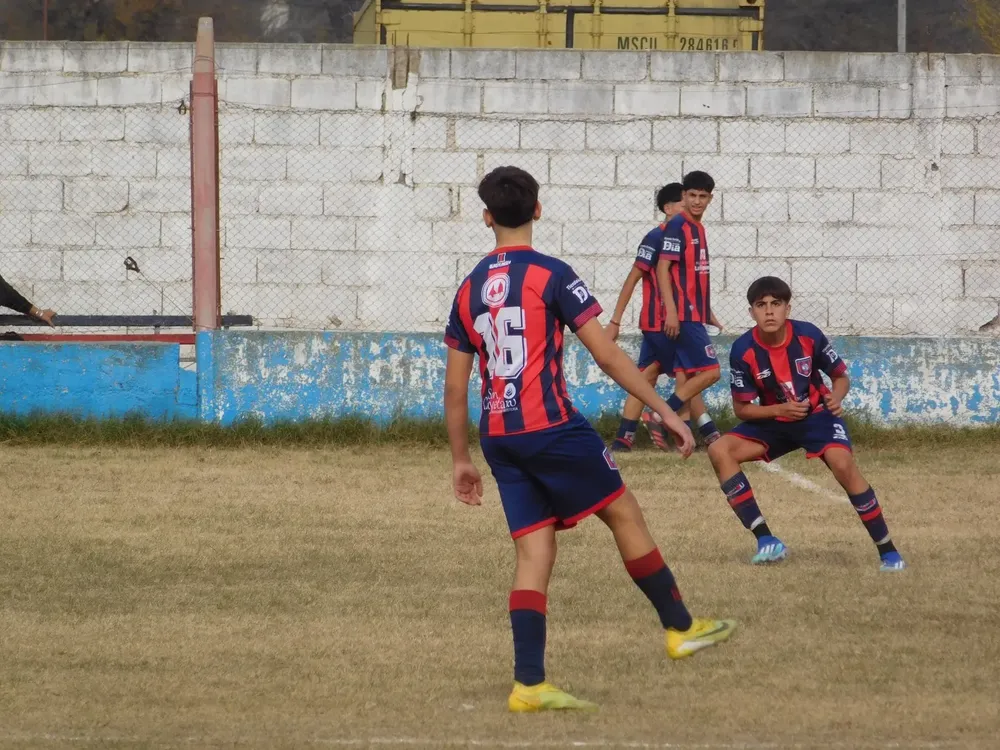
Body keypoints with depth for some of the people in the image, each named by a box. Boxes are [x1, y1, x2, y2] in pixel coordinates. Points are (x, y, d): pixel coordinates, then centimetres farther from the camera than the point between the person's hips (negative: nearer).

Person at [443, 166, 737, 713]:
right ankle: (680, 628, 19)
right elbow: (605, 352, -11)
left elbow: (455, 387, 13)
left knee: (533, 550, 6)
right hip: (550, 427, -6)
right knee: (623, 513, 10)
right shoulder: (551, 276, -6)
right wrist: (664, 410, -7)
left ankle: (528, 684, -2)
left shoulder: (469, 289, 11)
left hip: (497, 436, 6)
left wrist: (461, 461, 21)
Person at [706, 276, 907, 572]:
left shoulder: (808, 336, -17)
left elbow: (841, 375, -2)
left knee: (843, 464, -31)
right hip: (775, 422, 3)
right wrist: (780, 409, -24)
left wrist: (836, 397, -24)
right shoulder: (743, 351, -16)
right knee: (719, 451, -18)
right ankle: (766, 541, -18)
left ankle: (888, 552, -21)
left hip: (818, 415, -3)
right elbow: (742, 409, -8)